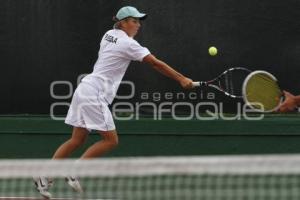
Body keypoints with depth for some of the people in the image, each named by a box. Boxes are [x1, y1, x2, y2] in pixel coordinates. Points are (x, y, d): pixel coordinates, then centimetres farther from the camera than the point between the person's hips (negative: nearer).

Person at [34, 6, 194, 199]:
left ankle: (45, 177, 8)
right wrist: (181, 79, -10)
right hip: (94, 94, -9)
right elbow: (156, 63, -13)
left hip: (85, 89, 9)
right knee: (111, 140, -4)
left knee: (77, 140, 11)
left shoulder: (109, 34, 13)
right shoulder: (128, 44, -12)